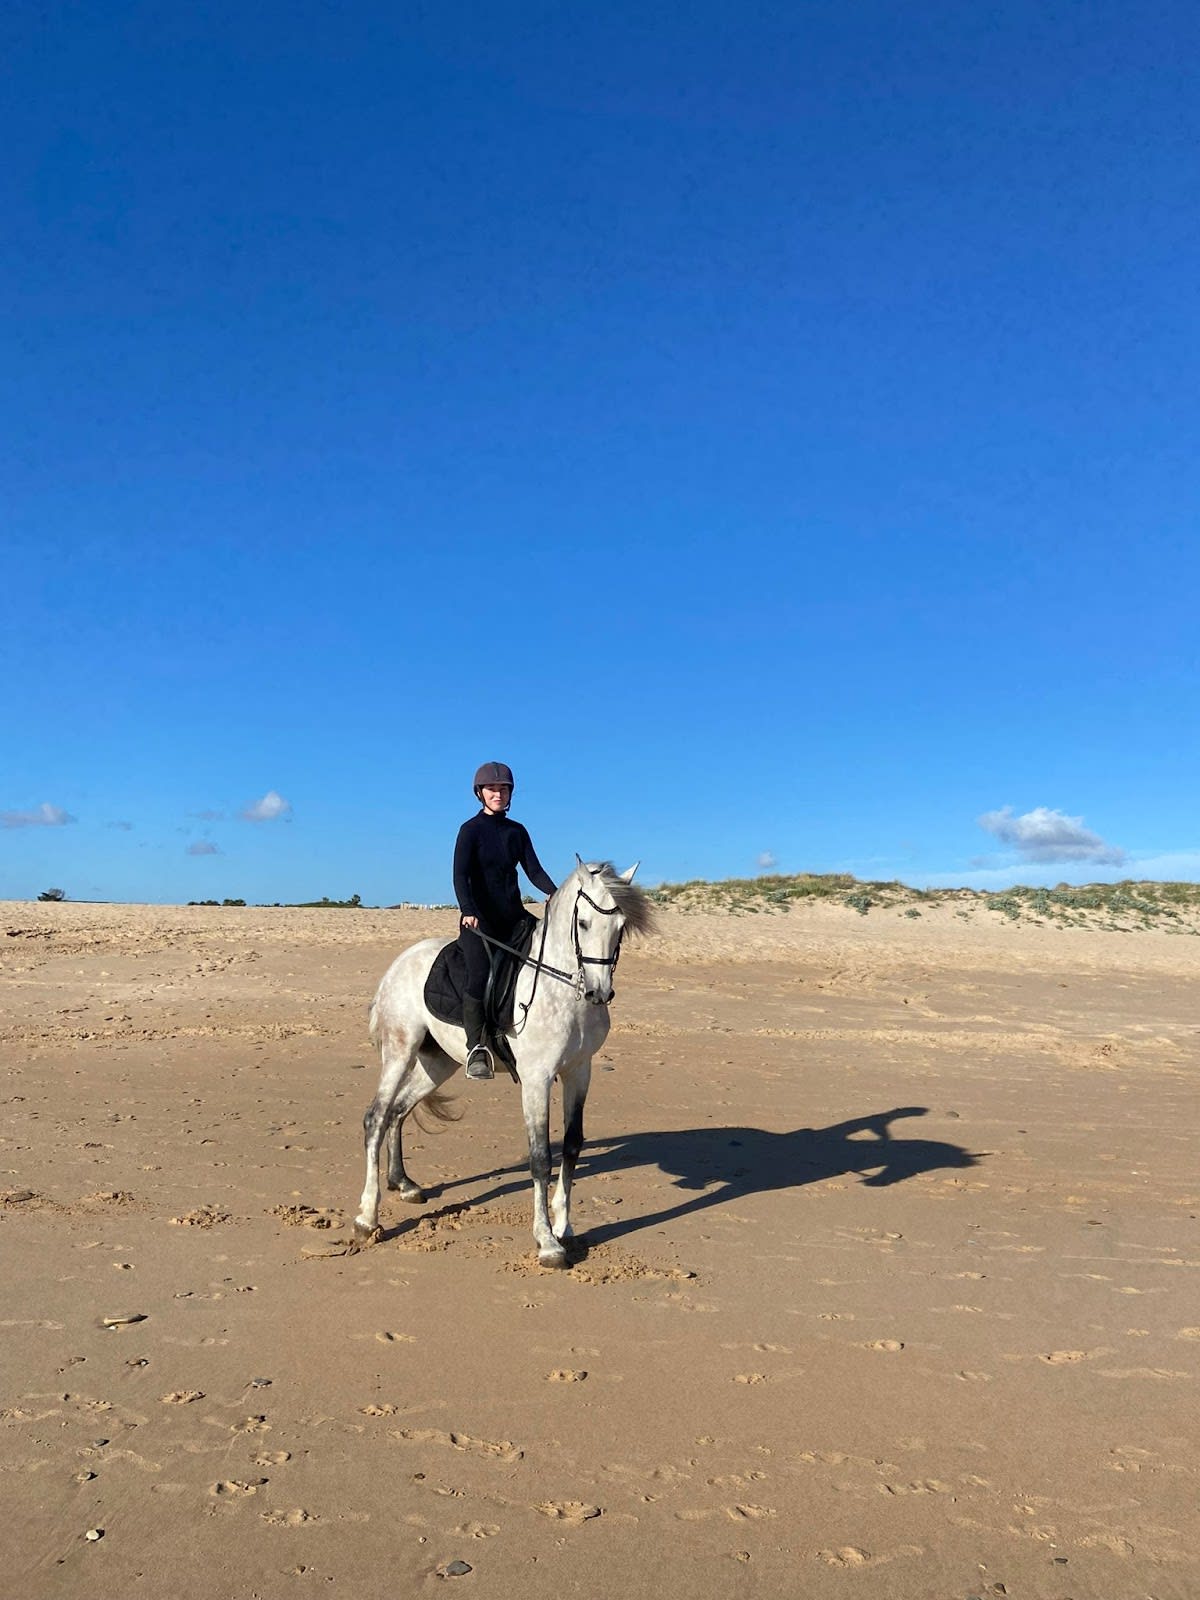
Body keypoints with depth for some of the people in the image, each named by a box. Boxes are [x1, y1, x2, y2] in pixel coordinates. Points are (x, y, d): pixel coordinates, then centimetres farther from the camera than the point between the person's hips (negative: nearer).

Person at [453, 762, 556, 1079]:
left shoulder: (517, 831, 14)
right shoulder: (471, 829, -1)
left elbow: (533, 868, 5)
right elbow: (460, 875, -12)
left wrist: (552, 892, -15)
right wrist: (467, 911, -29)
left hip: (513, 916, 5)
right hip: (479, 918, -5)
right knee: (480, 975, -24)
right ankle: (476, 1048, -22)